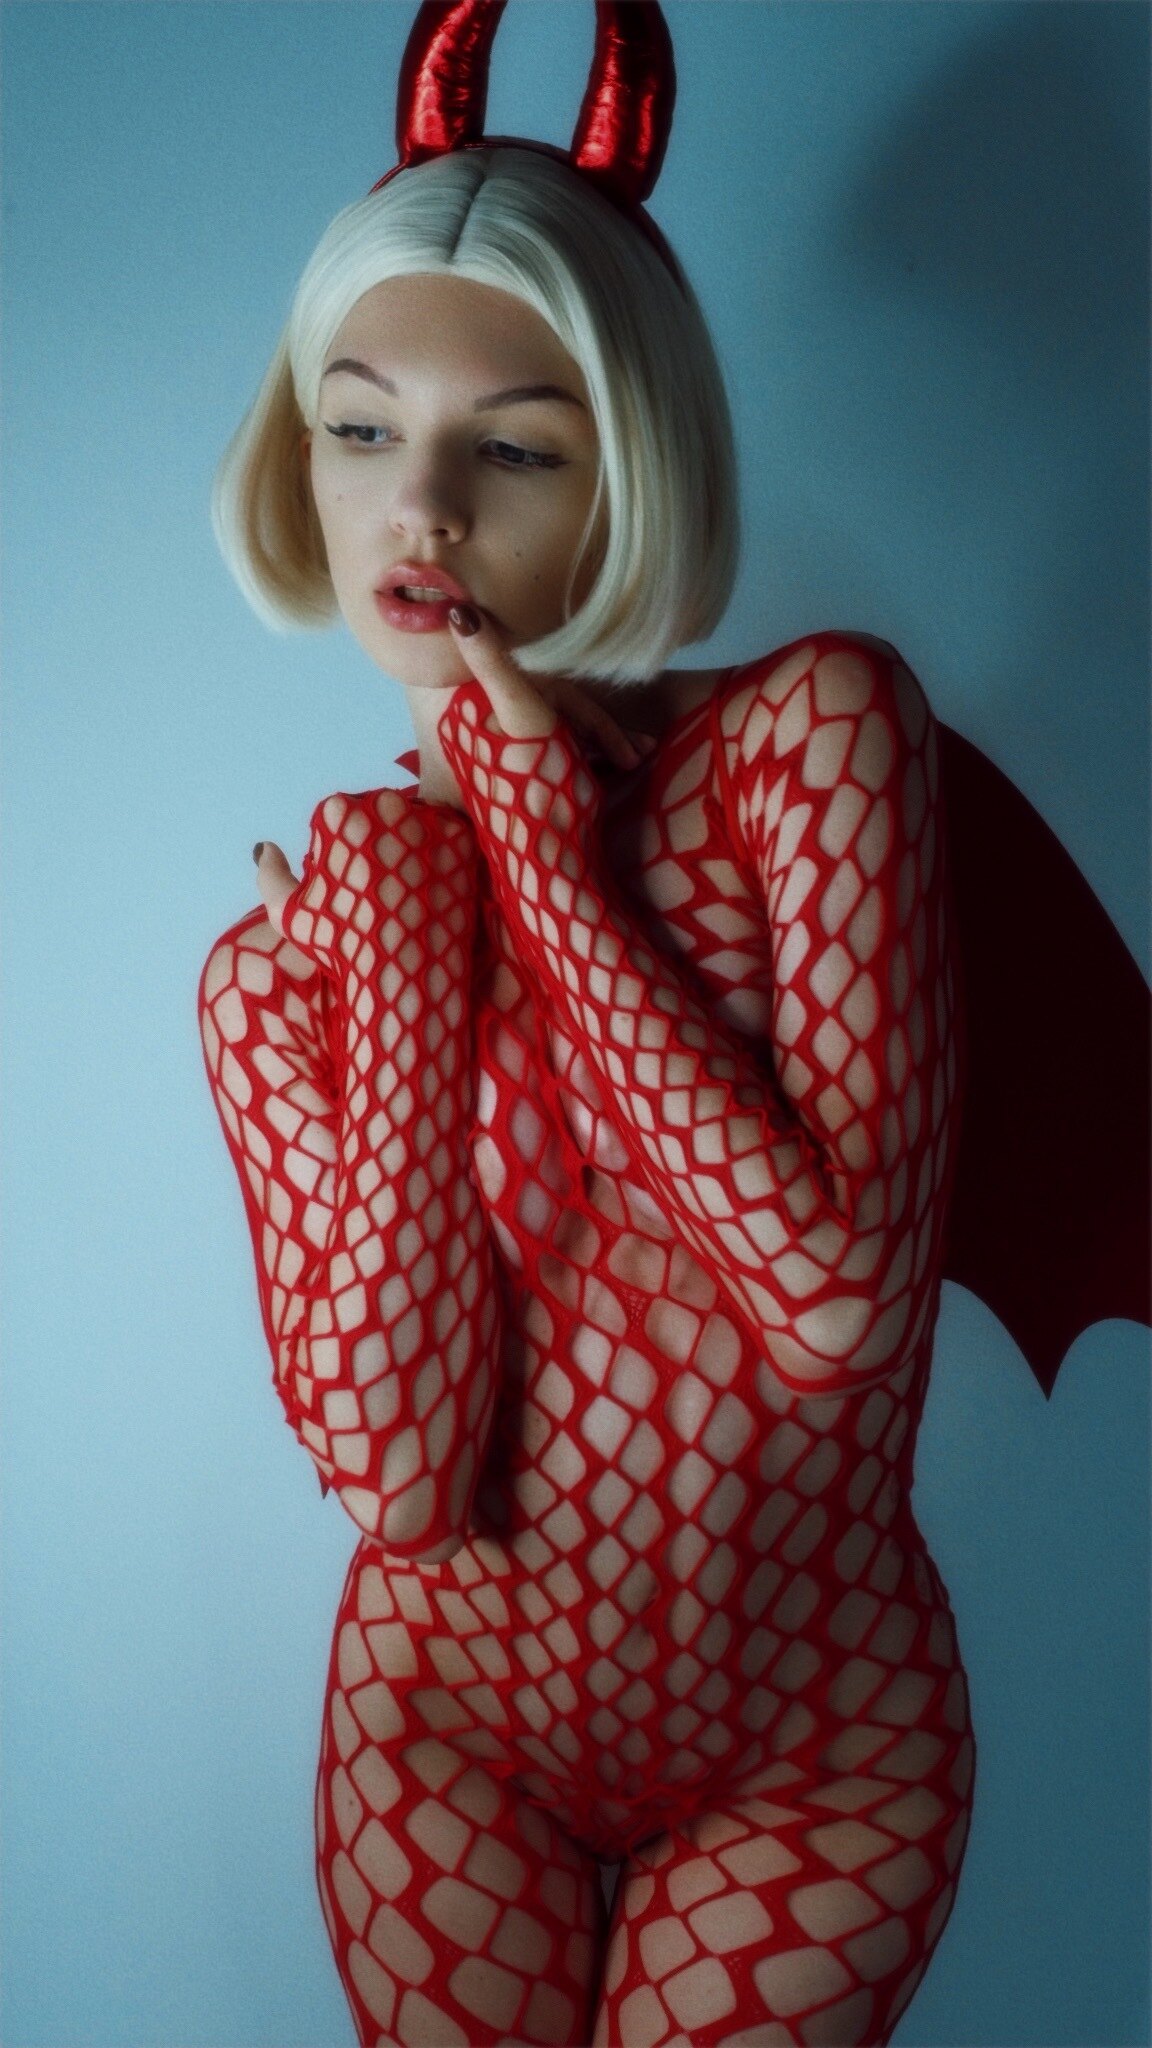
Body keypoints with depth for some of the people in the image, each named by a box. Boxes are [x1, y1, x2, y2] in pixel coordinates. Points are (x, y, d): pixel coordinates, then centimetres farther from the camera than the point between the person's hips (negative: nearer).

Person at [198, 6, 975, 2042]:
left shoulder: (818, 729, -16)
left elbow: (841, 1297, -24)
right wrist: (401, 923, -20)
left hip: (810, 1736, -1)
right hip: (455, 1719, 2)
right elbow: (395, 1471, -19)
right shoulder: (282, 957, -8)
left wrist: (545, 860, -22)